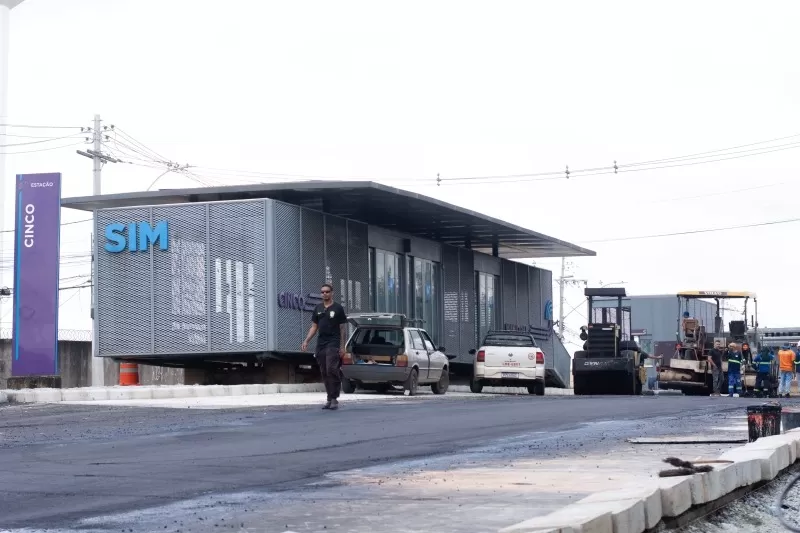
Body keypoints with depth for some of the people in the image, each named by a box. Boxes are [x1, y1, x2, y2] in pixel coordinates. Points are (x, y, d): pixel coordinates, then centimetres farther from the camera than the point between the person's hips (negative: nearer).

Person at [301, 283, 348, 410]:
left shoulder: (338, 308, 2)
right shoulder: (318, 308, 15)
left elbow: (343, 328, 0)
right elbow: (314, 327, 17)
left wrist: (342, 346, -6)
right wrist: (306, 341, 4)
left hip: (333, 344, -5)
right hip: (320, 344, 5)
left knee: (331, 370, -16)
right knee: (324, 373, 5)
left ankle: (334, 399, -15)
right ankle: (330, 399, 11)